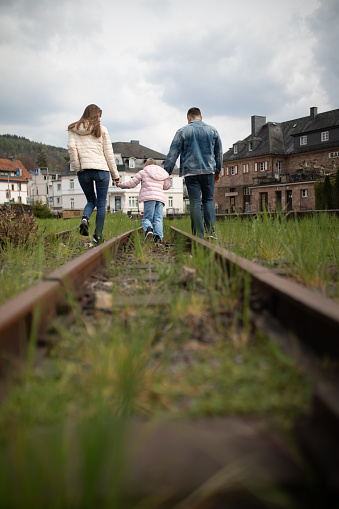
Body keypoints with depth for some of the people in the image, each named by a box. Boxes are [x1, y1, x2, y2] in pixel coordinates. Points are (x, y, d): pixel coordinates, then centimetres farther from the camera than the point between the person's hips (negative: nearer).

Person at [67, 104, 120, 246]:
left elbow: (71, 147, -5)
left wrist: (77, 168, 0)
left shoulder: (73, 129, 11)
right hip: (101, 169, -2)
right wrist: (115, 174, 10)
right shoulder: (101, 130, 6)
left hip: (83, 171, 2)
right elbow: (108, 154, 6)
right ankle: (98, 236, 3)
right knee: (101, 204, 6)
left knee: (91, 200, 20)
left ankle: (85, 218, -11)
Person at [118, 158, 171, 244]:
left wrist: (121, 185, 28)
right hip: (160, 197, 3)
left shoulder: (143, 172, 11)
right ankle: (158, 236, -21)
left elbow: (132, 183, 13)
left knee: (146, 218, -2)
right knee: (158, 219, -1)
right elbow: (167, 186, 34)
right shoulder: (163, 174, 22)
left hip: (149, 198, -3)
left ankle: (148, 229, -33)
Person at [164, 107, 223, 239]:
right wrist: (218, 171, 28)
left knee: (195, 202, -1)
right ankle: (210, 230, -3)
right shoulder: (212, 130, 12)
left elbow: (173, 153, 0)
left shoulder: (183, 131, 3)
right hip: (208, 170, 2)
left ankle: (199, 235, -3)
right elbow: (219, 152, 18)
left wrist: (166, 172, 4)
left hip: (191, 171, -2)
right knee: (208, 200, 11)